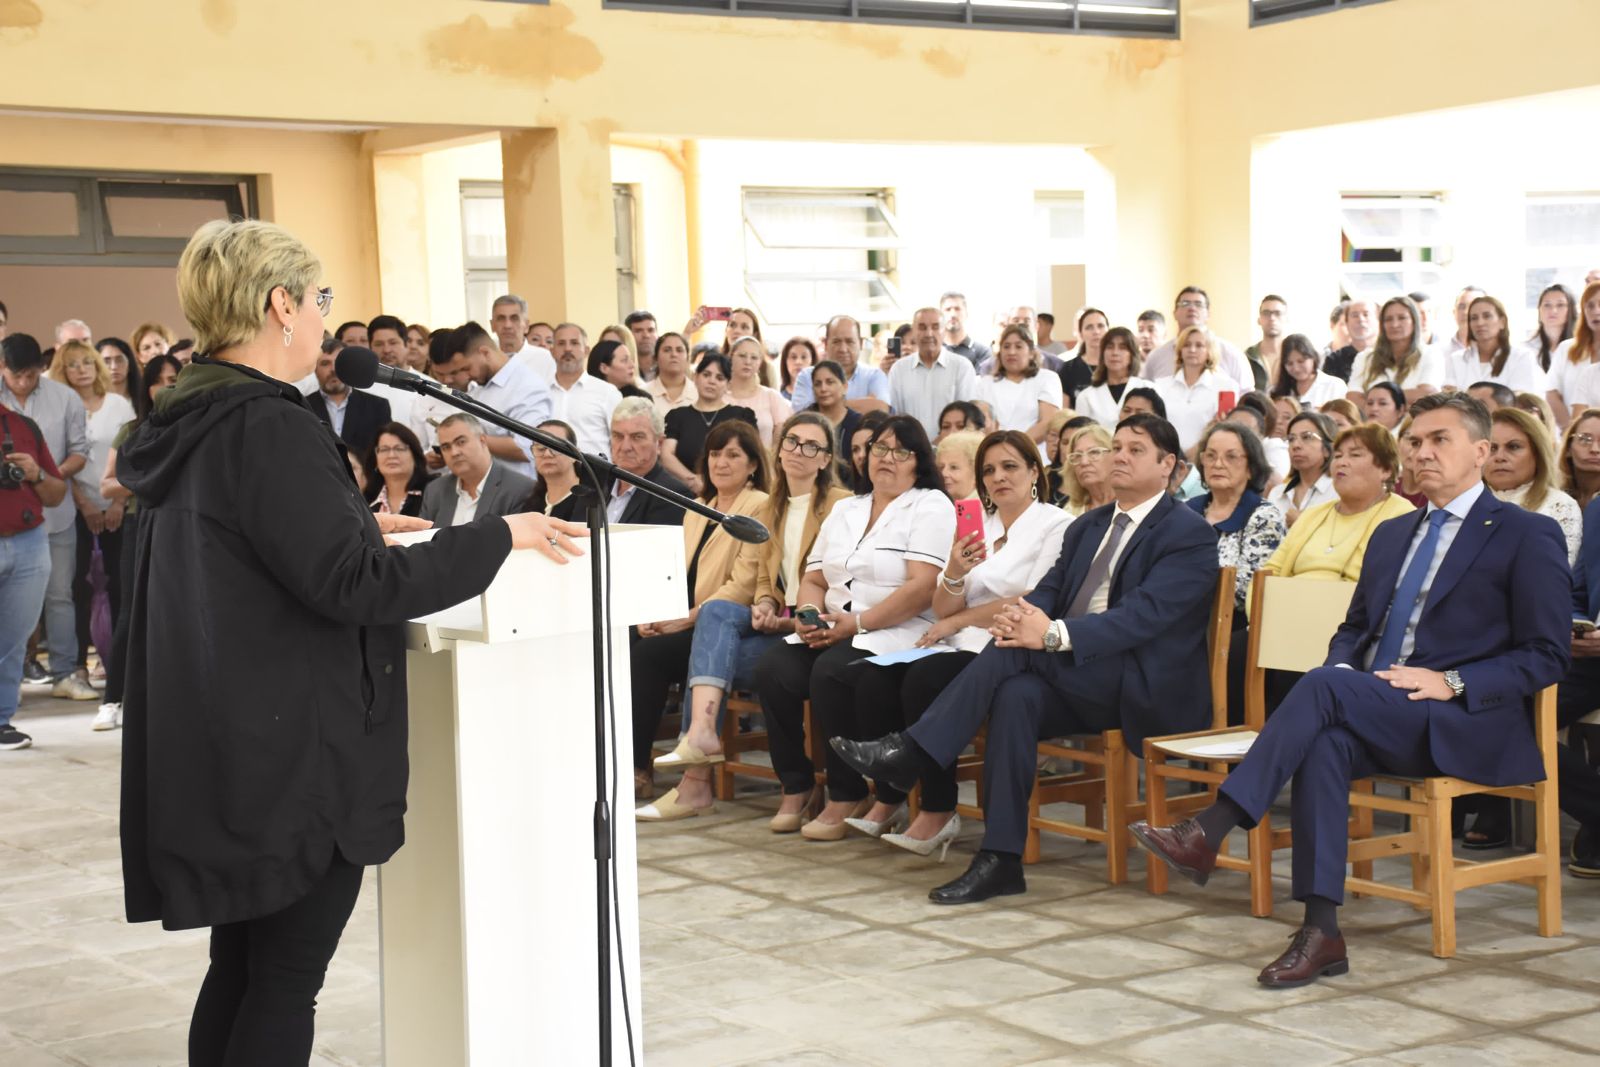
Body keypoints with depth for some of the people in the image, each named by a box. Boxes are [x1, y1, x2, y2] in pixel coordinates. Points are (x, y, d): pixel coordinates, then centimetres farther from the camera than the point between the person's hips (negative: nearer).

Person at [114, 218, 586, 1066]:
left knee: (241, 968, 16)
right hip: (290, 755, -9)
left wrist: (347, 523, 25)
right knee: (286, 981, 0)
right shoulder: (266, 427, -20)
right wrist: (502, 535, -16)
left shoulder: (189, 419, 9)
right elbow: (352, 584, -23)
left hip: (220, 753, 9)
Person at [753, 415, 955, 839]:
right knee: (773, 669, -20)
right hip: (832, 633, 6)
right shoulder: (845, 510, 21)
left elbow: (922, 589, -13)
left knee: (831, 672, -33)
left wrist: (857, 623, -18)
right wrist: (809, 615, -4)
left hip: (898, 635, -6)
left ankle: (848, 796, -18)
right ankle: (796, 787, -7)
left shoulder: (931, 507, -1)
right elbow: (813, 580, 19)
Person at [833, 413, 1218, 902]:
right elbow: (1047, 592, 10)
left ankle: (912, 752, -26)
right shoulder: (1086, 527, 21)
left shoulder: (1189, 534, -4)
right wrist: (1019, 615, -16)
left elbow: (1144, 613, -18)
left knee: (1018, 651, -28)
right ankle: (1000, 859, -30)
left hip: (1146, 691, -6)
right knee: (1017, 694, -29)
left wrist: (1053, 634, -31)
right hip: (1076, 679, 6)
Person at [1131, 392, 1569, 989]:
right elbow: (1354, 628, 26)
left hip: (1466, 726, -5)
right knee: (1324, 742, -32)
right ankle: (1320, 933, -34)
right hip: (1374, 717, 5)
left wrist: (1451, 683, -16)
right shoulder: (1392, 535, 23)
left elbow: (1546, 657, -3)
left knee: (1324, 687, -30)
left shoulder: (1528, 536, 2)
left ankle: (1208, 832, -33)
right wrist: (1344, 669, 1)